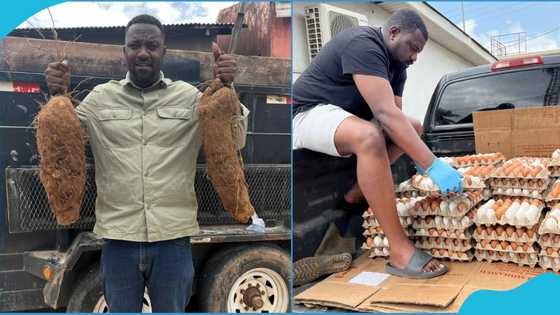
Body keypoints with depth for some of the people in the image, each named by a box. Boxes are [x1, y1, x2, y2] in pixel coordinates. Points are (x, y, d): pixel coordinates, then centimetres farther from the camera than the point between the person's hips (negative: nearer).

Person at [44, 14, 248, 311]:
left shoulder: (189, 96, 3)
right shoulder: (101, 97, 5)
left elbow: (233, 142, 0)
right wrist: (58, 95, -9)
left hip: (172, 236, 0)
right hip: (117, 235, 1)